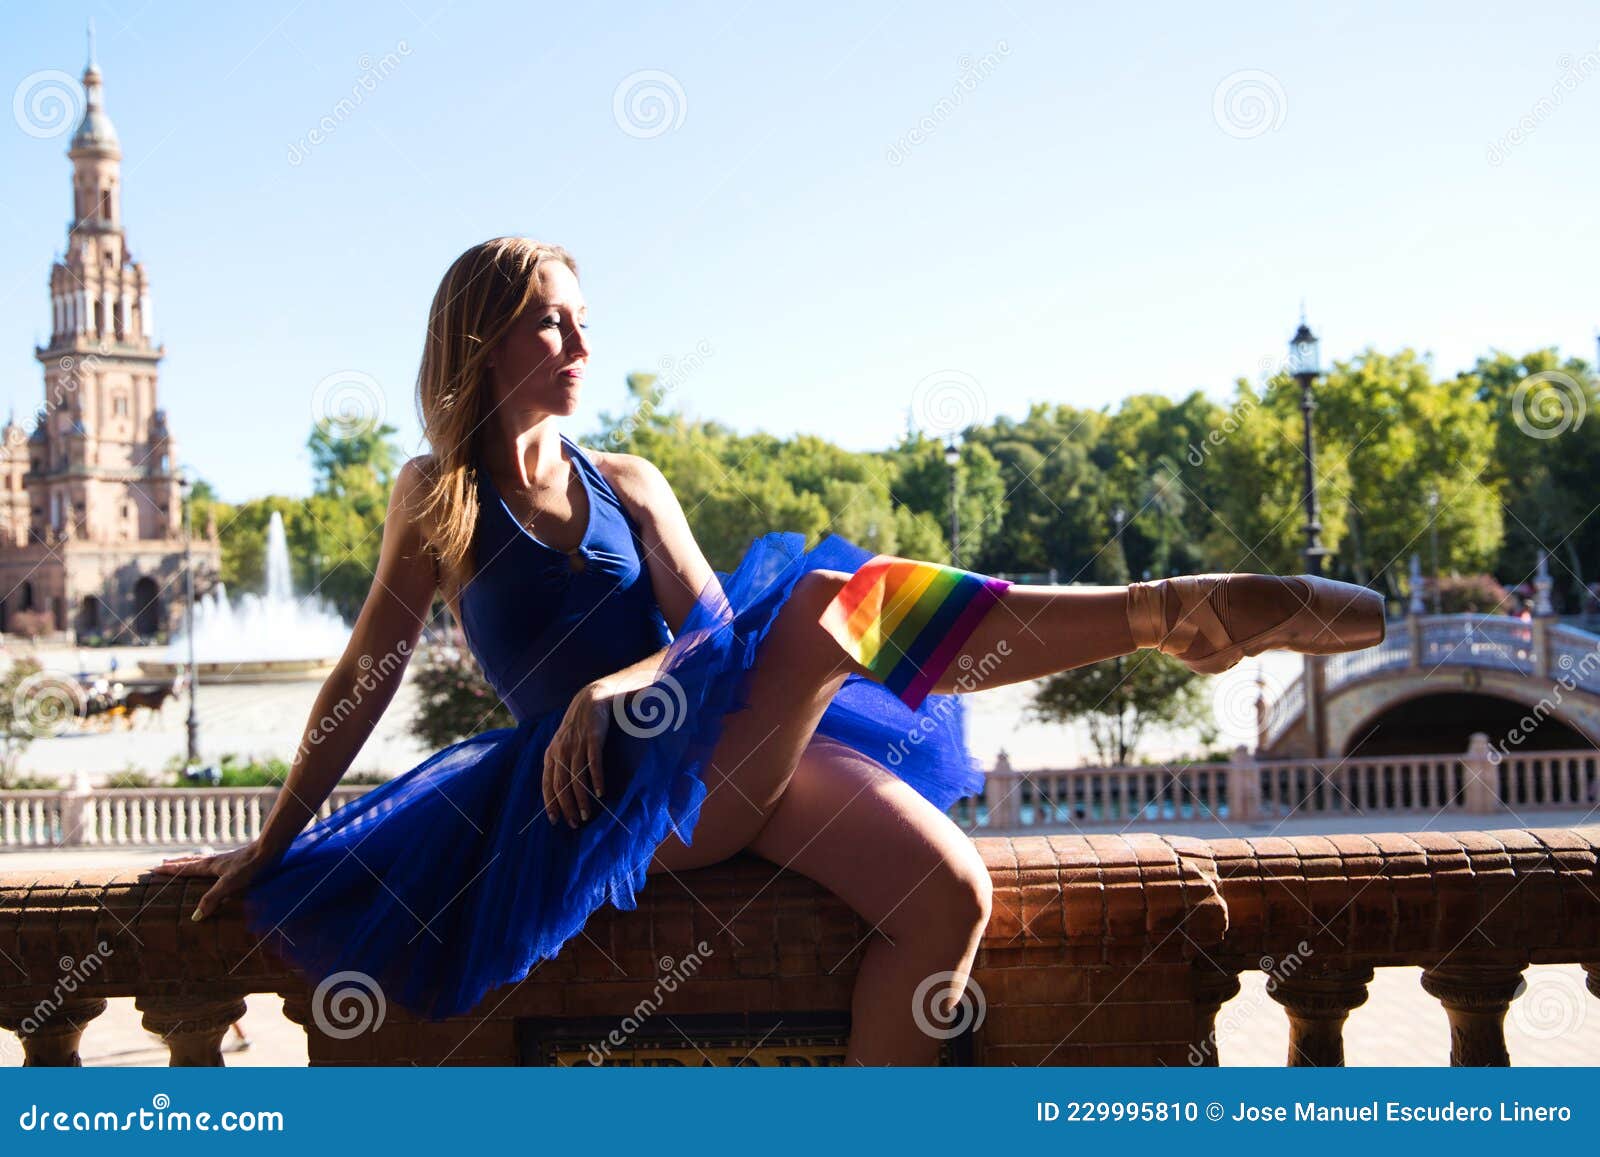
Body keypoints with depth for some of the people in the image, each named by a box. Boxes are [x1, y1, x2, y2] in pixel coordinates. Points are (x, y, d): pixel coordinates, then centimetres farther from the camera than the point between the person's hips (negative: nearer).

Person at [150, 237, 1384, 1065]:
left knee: (948, 890, -21)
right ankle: (1171, 612, -30)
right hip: (623, 787, -5)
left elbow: (712, 629, 5)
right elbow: (366, 676, 10)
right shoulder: (439, 496, 8)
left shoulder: (630, 485, 16)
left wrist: (617, 684, -18)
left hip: (735, 747, 5)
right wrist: (271, 846, 11)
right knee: (827, 592, -30)